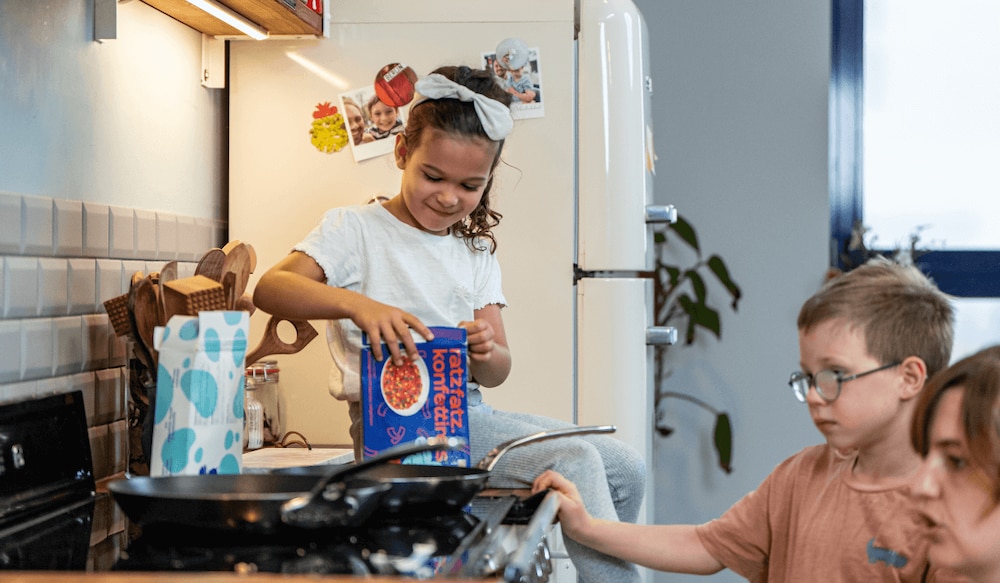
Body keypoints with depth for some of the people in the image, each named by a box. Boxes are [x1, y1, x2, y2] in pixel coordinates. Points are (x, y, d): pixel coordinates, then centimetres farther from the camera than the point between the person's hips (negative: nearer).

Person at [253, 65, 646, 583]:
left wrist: (487, 354, -15)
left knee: (625, 468, -4)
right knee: (574, 460, -23)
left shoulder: (476, 250, 17)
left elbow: (496, 372, 11)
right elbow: (269, 289, -17)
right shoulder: (357, 228, 0)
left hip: (469, 414, 7)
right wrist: (358, 304, -34)